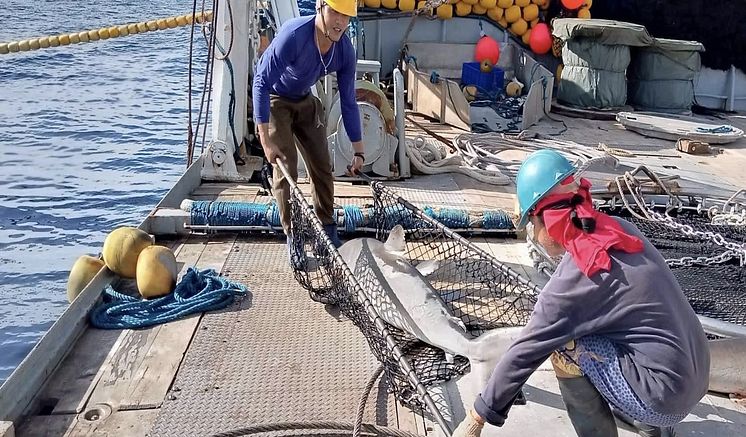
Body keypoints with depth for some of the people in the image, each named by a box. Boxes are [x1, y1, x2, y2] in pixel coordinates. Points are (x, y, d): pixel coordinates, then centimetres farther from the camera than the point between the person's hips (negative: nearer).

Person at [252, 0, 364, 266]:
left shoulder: (345, 50, -19)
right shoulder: (293, 36, -36)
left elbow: (348, 103, -8)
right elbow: (261, 84, -33)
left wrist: (358, 151, -6)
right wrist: (266, 140, -36)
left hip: (305, 102, 5)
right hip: (274, 102, -5)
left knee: (322, 167, 3)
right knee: (285, 169, -12)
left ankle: (329, 235, 15)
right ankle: (293, 239, -1)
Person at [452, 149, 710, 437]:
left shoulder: (572, 279, -20)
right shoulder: (620, 229, -1)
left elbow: (525, 354, -12)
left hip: (663, 397, -8)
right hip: (695, 378, 8)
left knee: (565, 346, -9)